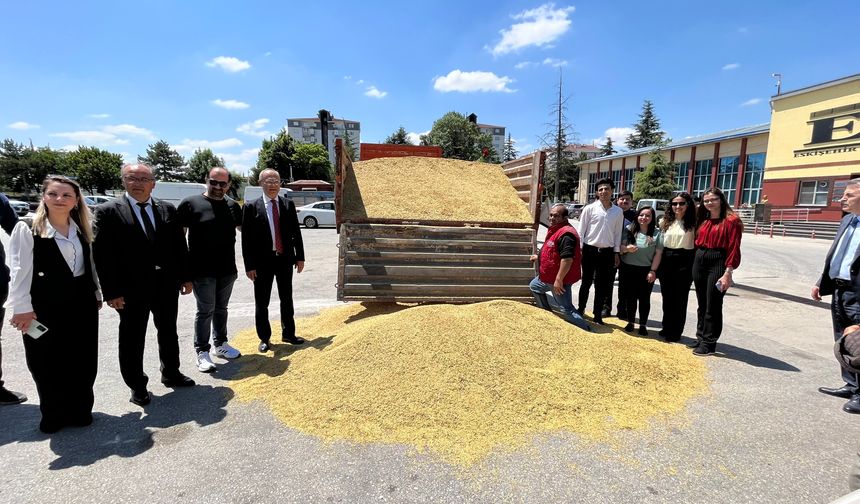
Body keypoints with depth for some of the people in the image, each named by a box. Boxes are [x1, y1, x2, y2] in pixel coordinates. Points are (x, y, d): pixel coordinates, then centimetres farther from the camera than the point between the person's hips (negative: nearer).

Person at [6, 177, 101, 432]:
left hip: (81, 303, 4)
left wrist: (96, 293, 13)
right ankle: (53, 414, 27)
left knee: (83, 360, 10)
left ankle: (79, 409, 27)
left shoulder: (82, 230, 7)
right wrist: (22, 307, -13)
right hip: (45, 306, -4)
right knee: (48, 362, 9)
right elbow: (20, 270, -11)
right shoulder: (26, 229, -8)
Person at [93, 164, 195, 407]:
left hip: (167, 286, 4)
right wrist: (111, 292, -13)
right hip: (130, 290, -3)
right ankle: (137, 385, 27)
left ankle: (171, 373, 37)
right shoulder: (107, 212, -7)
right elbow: (101, 254, -10)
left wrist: (186, 277, 4)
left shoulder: (168, 209, 4)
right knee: (132, 340, 10)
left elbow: (180, 246, 7)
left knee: (169, 333, 18)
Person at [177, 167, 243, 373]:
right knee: (206, 310, 1)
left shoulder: (232, 206, 7)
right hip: (202, 270, -4)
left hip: (227, 269, 4)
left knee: (221, 309, 16)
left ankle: (220, 344, 30)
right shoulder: (191, 203, -5)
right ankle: (202, 352, 13)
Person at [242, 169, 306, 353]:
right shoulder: (251, 207, -5)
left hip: (285, 259, 3)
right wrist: (249, 265, -10)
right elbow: (246, 238, -6)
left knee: (287, 299, 14)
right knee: (261, 303, 7)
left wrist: (300, 257, 3)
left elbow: (296, 232, 7)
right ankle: (264, 338, 23)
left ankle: (288, 334, 30)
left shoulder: (288, 204, 4)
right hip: (263, 262, -3)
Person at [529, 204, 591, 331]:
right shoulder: (554, 229, 10)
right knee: (534, 286, 31)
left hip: (559, 279, -11)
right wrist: (539, 257, 28)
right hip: (549, 276, 11)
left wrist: (559, 280, -31)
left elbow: (567, 258, -32)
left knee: (567, 310, -11)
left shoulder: (566, 234, -25)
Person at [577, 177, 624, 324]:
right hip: (590, 250, -2)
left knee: (602, 286, 8)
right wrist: (579, 249, -6)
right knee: (586, 282, 9)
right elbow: (581, 230, -2)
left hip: (607, 252, 2)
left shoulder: (618, 211, 5)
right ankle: (581, 310, 25)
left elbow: (618, 233, 9)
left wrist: (616, 253, 7)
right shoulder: (590, 208, -3)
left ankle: (598, 315, 18)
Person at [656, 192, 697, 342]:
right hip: (666, 261, 4)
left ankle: (675, 333, 13)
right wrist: (657, 265, 7)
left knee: (680, 298, 3)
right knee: (667, 297, 12)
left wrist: (694, 266, -16)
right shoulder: (665, 222, 10)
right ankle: (666, 328, 25)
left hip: (684, 262, -4)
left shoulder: (693, 223, -3)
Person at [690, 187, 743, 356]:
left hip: (718, 263, -6)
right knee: (702, 304, 14)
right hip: (699, 261, 7)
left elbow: (734, 248, -12)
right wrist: (695, 263, 5)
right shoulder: (703, 220, 12)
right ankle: (701, 337, 25)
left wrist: (728, 273, -17)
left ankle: (709, 342, 11)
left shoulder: (731, 220, -8)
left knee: (713, 305, 0)